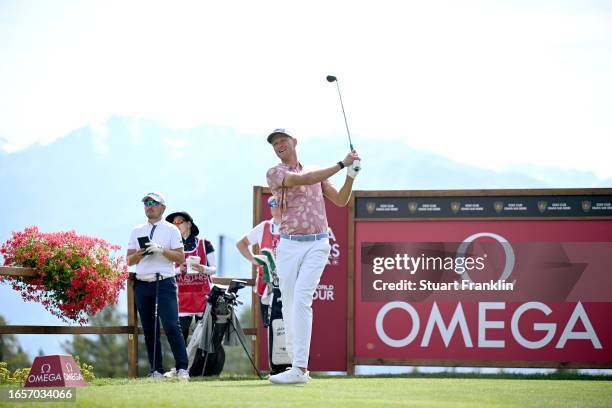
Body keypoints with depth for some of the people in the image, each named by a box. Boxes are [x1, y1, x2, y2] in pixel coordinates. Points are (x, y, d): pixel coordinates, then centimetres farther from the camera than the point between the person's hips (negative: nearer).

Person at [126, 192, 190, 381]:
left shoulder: (171, 230, 6)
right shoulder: (137, 231, 16)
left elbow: (180, 257, -2)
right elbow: (129, 260, 13)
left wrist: (161, 250, -15)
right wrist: (140, 253, -7)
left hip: (165, 283, -4)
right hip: (142, 285, 4)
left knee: (172, 326, -15)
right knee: (149, 329, 4)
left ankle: (182, 368, -16)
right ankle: (156, 371, 8)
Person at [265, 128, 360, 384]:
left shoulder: (316, 172, 16)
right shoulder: (275, 173, 3)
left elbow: (340, 200, 15)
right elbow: (304, 180, -14)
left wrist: (351, 175, -1)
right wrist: (341, 165, -13)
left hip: (317, 245, 0)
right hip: (289, 246, 0)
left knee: (301, 300, -15)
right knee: (289, 306, 1)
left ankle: (299, 369, -23)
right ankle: (298, 367, 12)